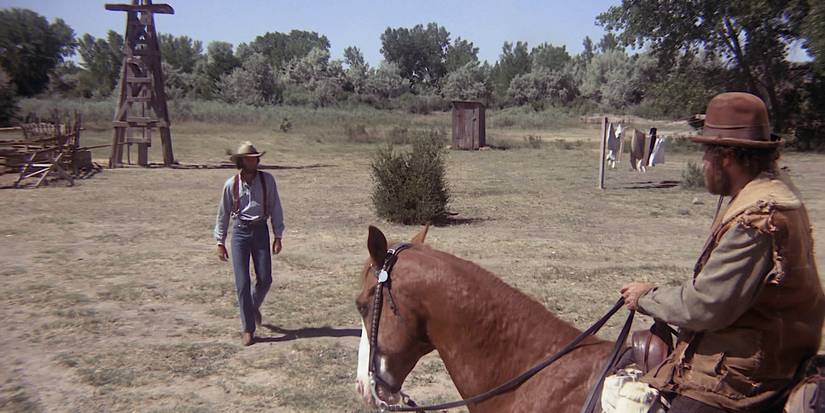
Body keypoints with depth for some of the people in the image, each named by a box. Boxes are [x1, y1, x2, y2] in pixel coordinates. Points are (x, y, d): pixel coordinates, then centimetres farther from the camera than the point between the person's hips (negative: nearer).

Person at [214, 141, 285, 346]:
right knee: (242, 282, -2)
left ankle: (254, 306, 34)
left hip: (260, 231, 1)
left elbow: (275, 208, 3)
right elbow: (223, 214, 6)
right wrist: (220, 242, 6)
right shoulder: (231, 184, -1)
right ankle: (248, 329, 8)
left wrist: (278, 236, 0)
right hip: (240, 231, -1)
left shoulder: (267, 180, 0)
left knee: (265, 279, -1)